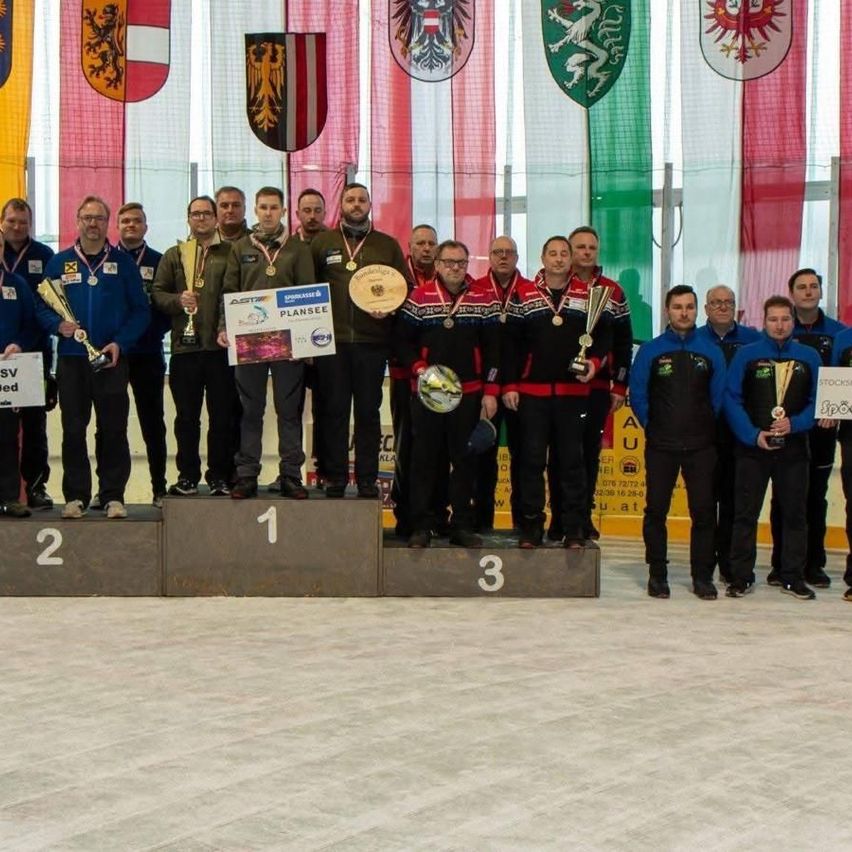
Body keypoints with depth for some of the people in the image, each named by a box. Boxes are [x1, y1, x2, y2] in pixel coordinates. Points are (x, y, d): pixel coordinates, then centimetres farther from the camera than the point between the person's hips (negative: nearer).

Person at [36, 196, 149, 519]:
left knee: (113, 430, -1)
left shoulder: (123, 262, 7)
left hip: (112, 358, -1)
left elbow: (141, 310, 3)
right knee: (73, 430, 3)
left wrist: (120, 343, -10)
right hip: (71, 359, 1)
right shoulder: (59, 262, 9)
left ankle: (113, 496, 5)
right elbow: (42, 307, 8)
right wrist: (58, 325, -13)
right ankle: (75, 496, 10)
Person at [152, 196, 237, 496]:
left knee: (223, 415, 1)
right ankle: (187, 476, 14)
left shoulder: (230, 253, 8)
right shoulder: (173, 255, 15)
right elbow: (158, 293, 11)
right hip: (184, 346, 2)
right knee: (186, 416, 6)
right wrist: (178, 300, -9)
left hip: (221, 346, -2)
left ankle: (220, 476, 9)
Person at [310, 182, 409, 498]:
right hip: (331, 341, 0)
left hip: (372, 341, 0)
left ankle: (367, 480, 9)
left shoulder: (387, 245, 12)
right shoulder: (321, 242, 11)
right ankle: (335, 478, 8)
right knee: (334, 410, 1)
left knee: (368, 412, 3)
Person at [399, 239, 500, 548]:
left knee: (464, 460, 5)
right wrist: (419, 370, -12)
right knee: (424, 459, 2)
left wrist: (490, 392, 0)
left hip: (469, 393, 1)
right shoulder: (419, 298, 2)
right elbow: (404, 342, 4)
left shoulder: (484, 300, 5)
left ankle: (462, 526, 13)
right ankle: (421, 527, 8)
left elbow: (492, 349, 5)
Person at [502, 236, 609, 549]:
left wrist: (594, 362, -8)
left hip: (573, 391, 0)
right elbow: (510, 343, 3)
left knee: (571, 460, 2)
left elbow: (603, 334, 10)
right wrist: (509, 385, -2)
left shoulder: (588, 294, 7)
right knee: (531, 459, 1)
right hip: (532, 391, 0)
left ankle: (574, 529, 8)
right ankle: (531, 528, 8)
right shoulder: (523, 295, 5)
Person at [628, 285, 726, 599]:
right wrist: (653, 426, 5)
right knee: (656, 510, 2)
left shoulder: (711, 352, 5)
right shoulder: (650, 350, 2)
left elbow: (718, 396, 11)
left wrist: (705, 428, 9)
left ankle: (702, 576, 9)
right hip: (661, 446, -1)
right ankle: (657, 575, 11)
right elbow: (637, 394, 5)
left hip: (701, 446, 1)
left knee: (703, 511, 0)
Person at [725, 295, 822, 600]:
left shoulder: (808, 357, 6)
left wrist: (794, 424, -12)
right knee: (745, 514, 1)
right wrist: (753, 435, -12)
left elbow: (817, 401, 5)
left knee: (795, 514, 5)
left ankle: (793, 577, 14)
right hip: (752, 448, -1)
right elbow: (732, 399, -2)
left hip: (794, 447, 2)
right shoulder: (746, 355, 2)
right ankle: (741, 576, 8)